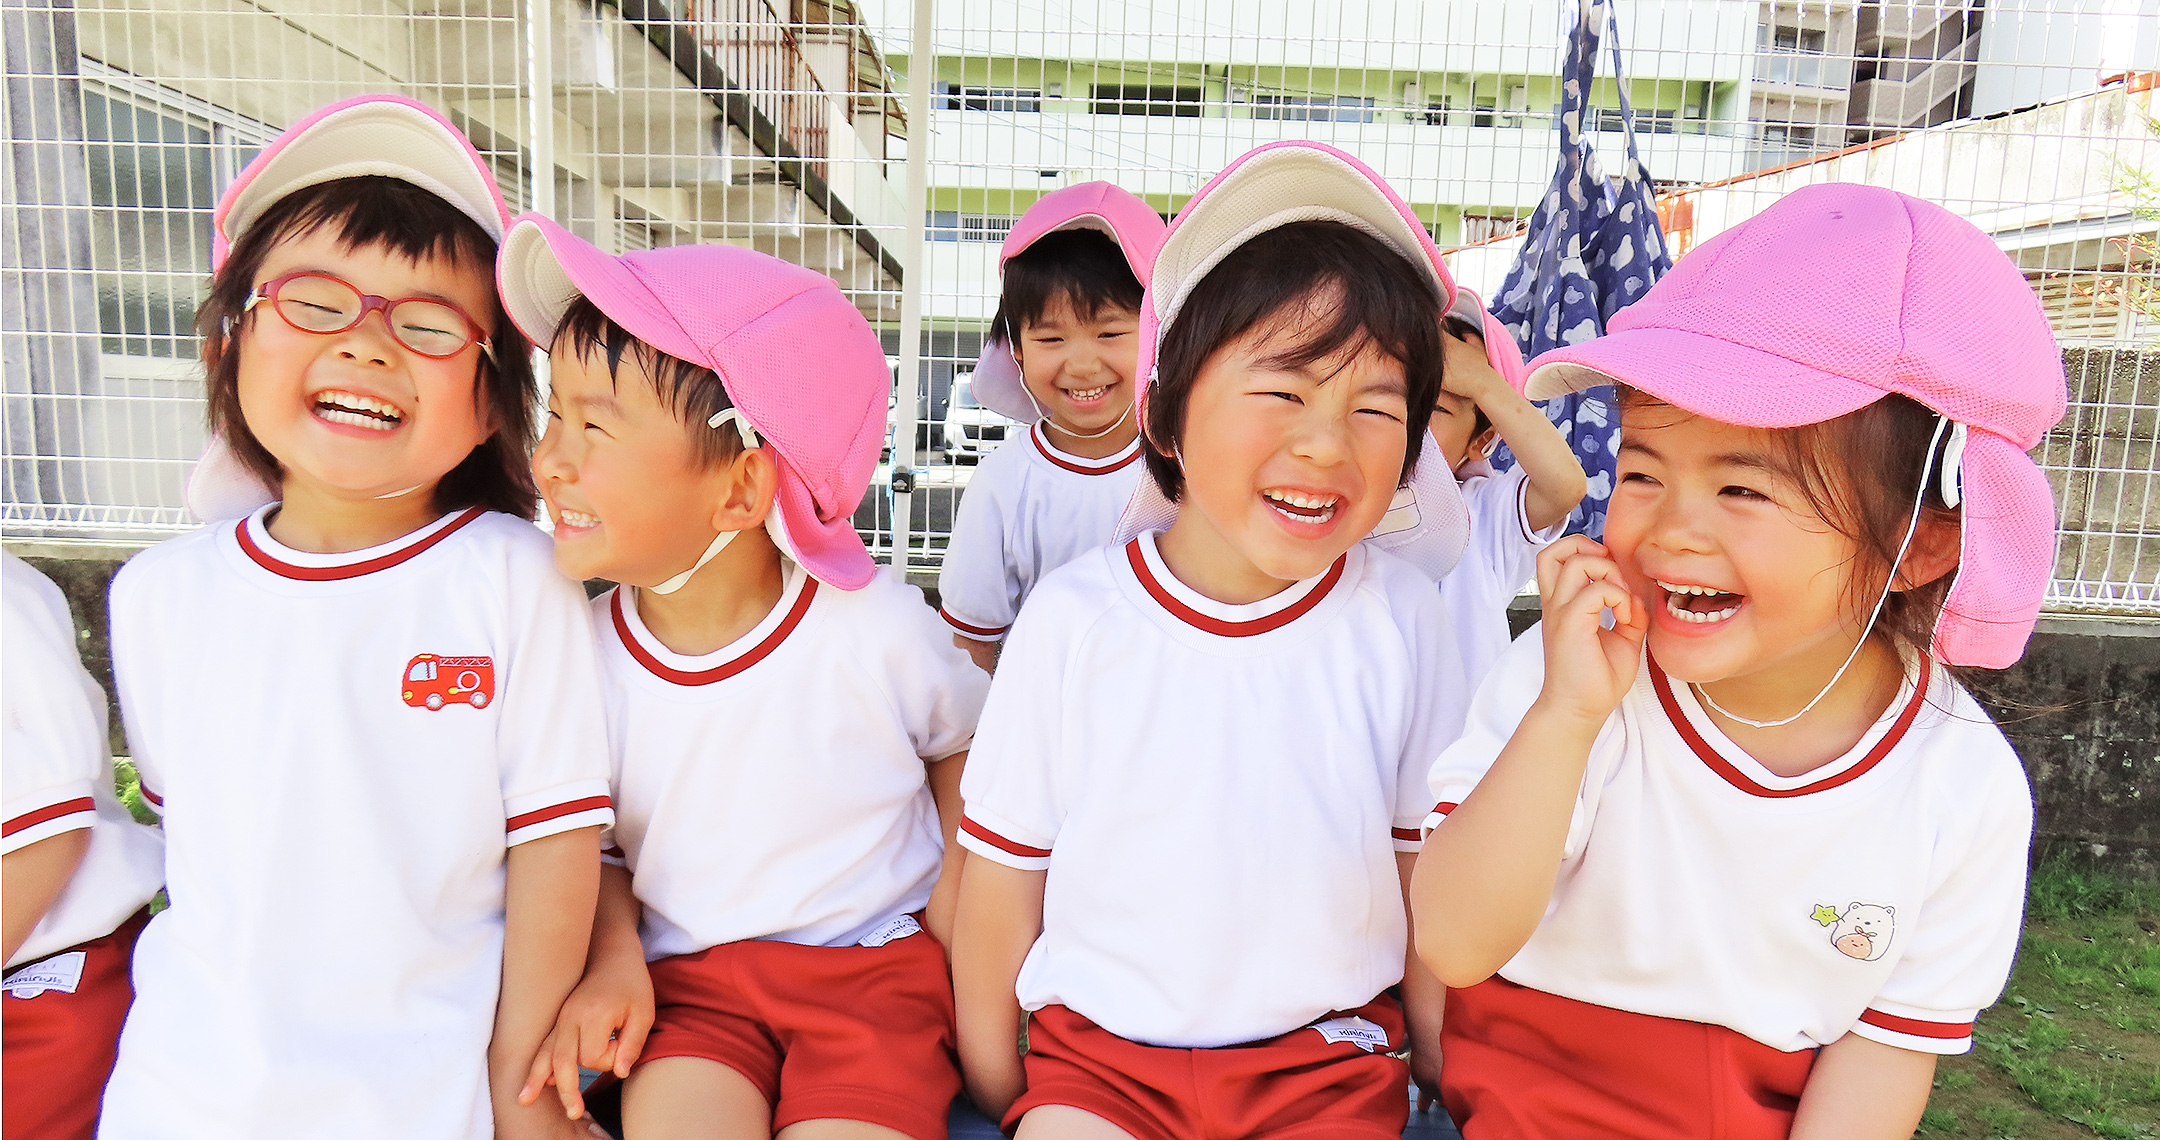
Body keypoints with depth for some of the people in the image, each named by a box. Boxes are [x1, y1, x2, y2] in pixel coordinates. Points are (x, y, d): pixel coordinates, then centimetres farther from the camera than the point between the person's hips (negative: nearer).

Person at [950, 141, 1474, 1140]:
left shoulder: (1400, 618, -8)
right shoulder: (1075, 618, -12)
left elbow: (1428, 869, 3)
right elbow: (1000, 881, -4)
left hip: (1326, 1057, 2)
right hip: (1096, 1048, -1)